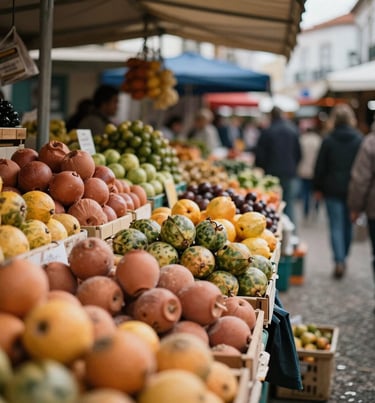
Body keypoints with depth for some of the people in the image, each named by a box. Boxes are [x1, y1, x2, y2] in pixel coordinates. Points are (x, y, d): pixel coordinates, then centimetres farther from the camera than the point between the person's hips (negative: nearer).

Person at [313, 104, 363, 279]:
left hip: (333, 189, -2)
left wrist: (318, 188, 8)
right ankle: (343, 258, 26)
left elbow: (320, 167, -2)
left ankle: (339, 261, -12)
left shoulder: (328, 140, -5)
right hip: (353, 189, 2)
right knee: (348, 225, 15)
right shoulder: (359, 139, -2)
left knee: (336, 226, 0)